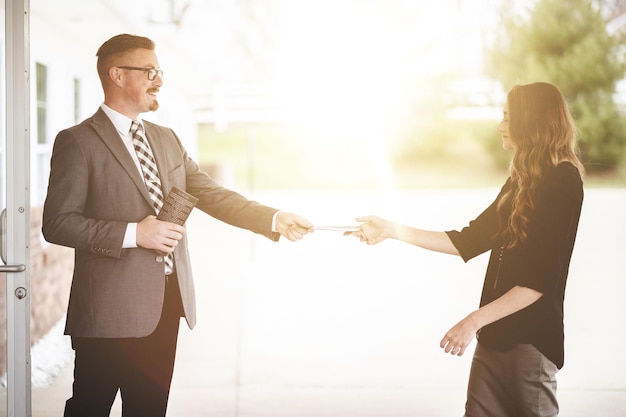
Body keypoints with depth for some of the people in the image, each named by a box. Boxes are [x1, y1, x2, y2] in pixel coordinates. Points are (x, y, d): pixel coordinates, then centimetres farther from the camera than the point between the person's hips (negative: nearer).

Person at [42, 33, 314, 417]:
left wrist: (275, 219, 1)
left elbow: (212, 195, 12)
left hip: (166, 302, 7)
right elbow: (57, 223, -12)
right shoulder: (77, 142, -6)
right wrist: (133, 234, -18)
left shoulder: (167, 139, 15)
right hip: (111, 310, -6)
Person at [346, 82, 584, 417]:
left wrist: (474, 321, -19)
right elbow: (469, 241, 15)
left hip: (530, 338, -8)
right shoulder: (522, 182, 14)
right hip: (495, 335, 8)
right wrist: (393, 231, 9)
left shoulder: (563, 183, -11)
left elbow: (542, 279, -17)